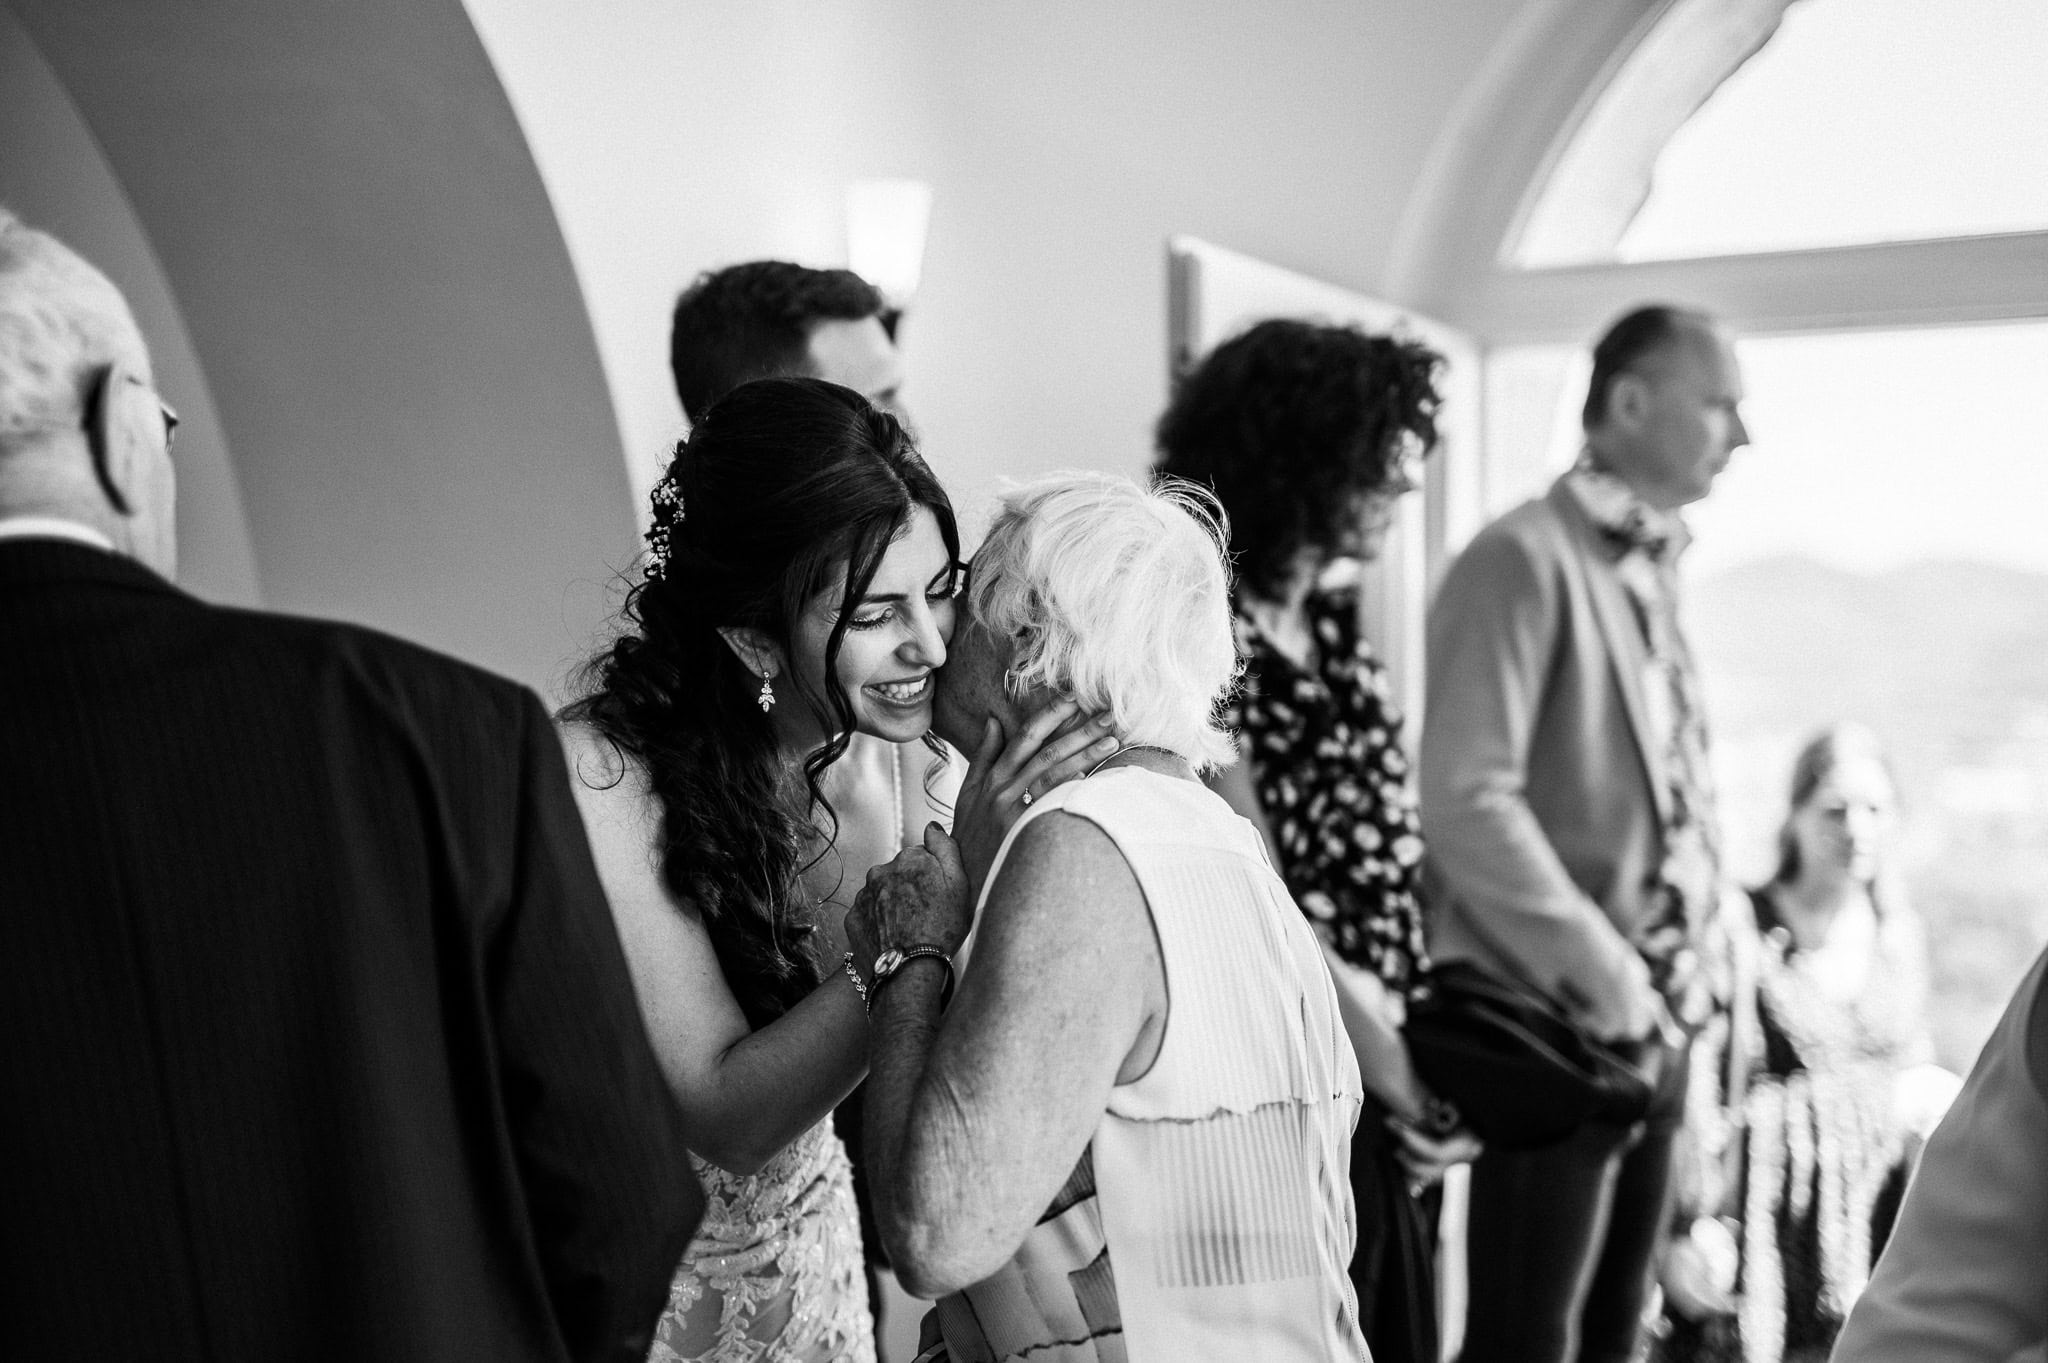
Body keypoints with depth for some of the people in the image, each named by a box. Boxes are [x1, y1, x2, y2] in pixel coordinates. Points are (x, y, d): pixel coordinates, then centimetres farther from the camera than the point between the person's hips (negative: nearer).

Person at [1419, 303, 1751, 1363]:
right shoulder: (1523, 559, -13)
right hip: (1553, 1022, -8)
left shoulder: (1654, 573, 13)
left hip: (1656, 1022, 8)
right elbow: (1466, 802, -21)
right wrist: (1603, 971, -17)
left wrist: (1691, 906, 6)